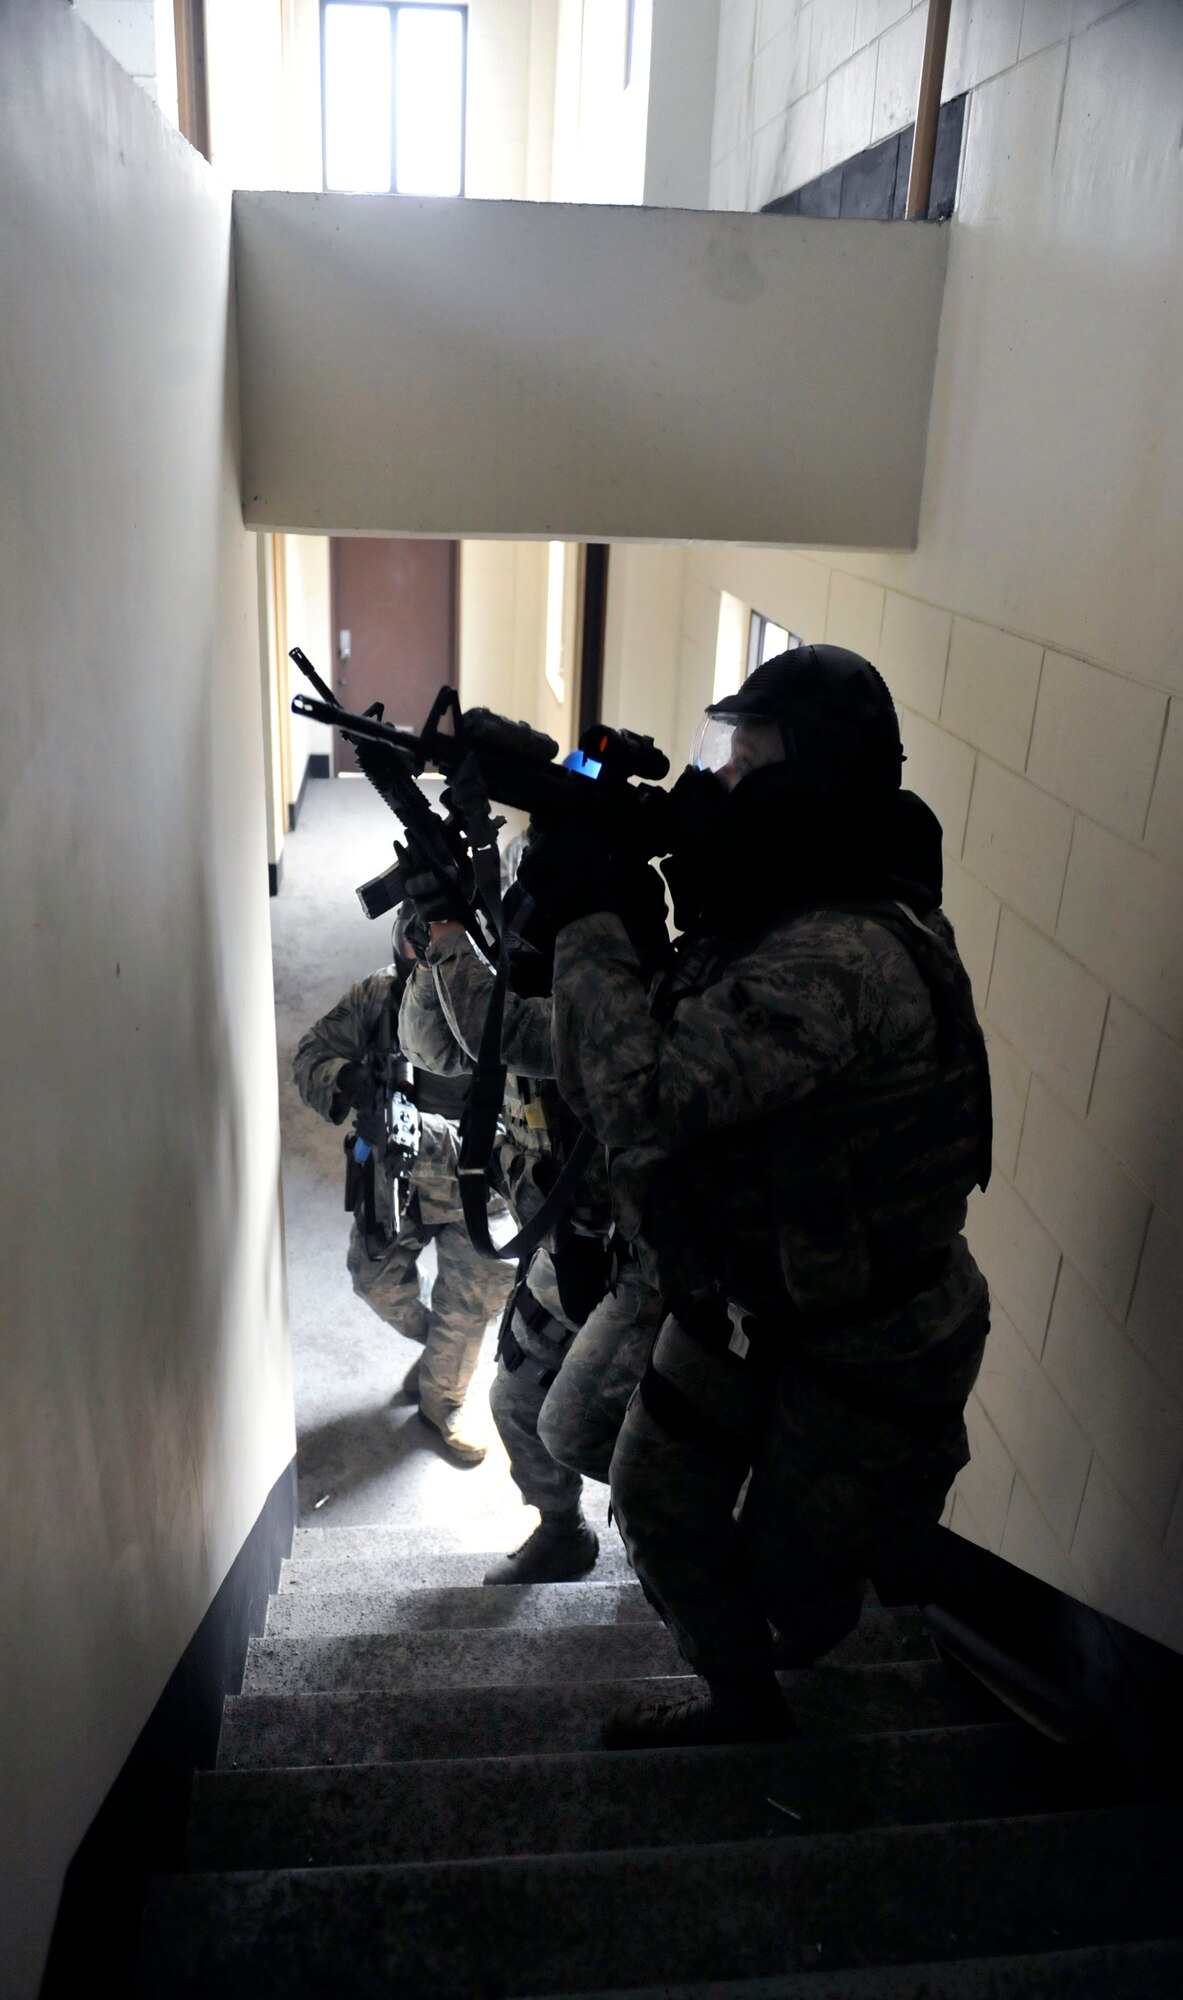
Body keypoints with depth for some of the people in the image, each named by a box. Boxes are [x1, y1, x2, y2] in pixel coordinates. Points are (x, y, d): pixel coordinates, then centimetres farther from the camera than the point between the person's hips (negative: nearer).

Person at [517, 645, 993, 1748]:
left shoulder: (843, 961, -36)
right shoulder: (766, 913, -5)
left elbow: (643, 1096, -41)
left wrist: (591, 919, -29)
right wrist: (605, 900, -13)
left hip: (868, 1336, -8)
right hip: (743, 1286, 8)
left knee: (793, 1572, 12)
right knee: (659, 1495, 18)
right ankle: (743, 1706, 45)